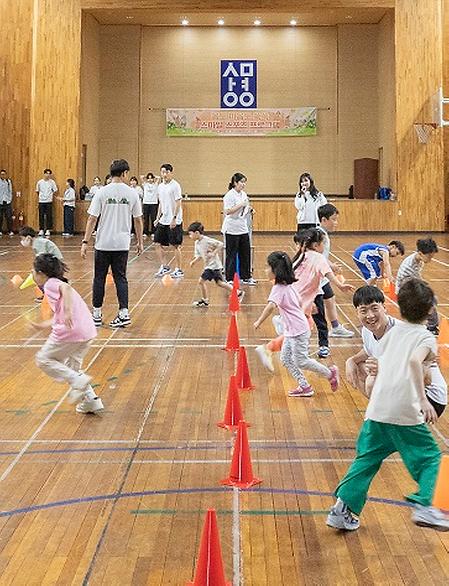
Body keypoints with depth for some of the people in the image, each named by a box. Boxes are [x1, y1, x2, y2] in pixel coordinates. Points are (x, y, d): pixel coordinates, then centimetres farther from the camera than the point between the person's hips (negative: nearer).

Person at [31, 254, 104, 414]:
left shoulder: (50, 284, -2)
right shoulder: (58, 284, 25)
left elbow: (66, 288, -26)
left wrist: (68, 310, -40)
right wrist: (42, 325, 45)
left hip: (70, 332, -9)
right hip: (87, 332, 9)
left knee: (43, 359, 10)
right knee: (72, 366, 25)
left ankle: (77, 380, -5)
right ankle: (91, 401, 16)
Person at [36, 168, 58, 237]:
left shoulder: (52, 182, -1)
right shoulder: (39, 182, 2)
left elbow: (55, 191, 5)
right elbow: (37, 191, 14)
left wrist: (50, 195, 6)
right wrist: (40, 196, 12)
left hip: (49, 201, -1)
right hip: (41, 201, 1)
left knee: (49, 216, -1)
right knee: (41, 216, 3)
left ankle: (48, 230, 5)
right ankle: (41, 230, 9)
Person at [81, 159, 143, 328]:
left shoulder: (102, 192, -6)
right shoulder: (132, 193, 0)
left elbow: (92, 219, -7)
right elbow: (138, 220, 5)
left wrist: (85, 242, -4)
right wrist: (140, 241, 15)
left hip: (103, 243, -1)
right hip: (122, 244, 1)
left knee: (99, 278, 10)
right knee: (120, 277, 10)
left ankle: (97, 314, 15)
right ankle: (124, 313, 1)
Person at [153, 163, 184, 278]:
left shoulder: (175, 186, -11)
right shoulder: (160, 186, 11)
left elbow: (178, 203, -14)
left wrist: (174, 218, -21)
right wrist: (158, 218, 15)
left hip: (174, 221, -7)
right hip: (163, 220, 7)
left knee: (175, 246, -2)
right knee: (159, 244, 7)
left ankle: (179, 270, 7)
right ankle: (164, 267, 20)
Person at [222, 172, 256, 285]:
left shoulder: (243, 194, 12)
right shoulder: (230, 195, -12)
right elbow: (227, 211, -21)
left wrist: (249, 210, 2)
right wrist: (241, 205, -21)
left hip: (243, 228, 8)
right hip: (232, 229, -8)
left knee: (246, 253, 10)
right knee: (231, 255, 1)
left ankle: (246, 277, 20)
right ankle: (230, 279, 9)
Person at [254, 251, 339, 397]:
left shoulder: (278, 288, -20)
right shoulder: (289, 285, 8)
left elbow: (271, 306, -35)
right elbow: (299, 303, 18)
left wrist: (259, 322, -33)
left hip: (298, 330, -10)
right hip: (291, 330, 10)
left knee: (301, 361, 0)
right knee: (286, 359, 10)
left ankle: (330, 373, 15)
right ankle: (304, 386, 14)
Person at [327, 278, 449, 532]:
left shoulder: (392, 332, 15)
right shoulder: (426, 338, -3)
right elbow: (414, 361, -24)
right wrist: (423, 399, -27)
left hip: (376, 410, 5)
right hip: (406, 414, -5)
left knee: (367, 459, 14)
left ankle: (343, 508, 9)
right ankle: (423, 506, 0)